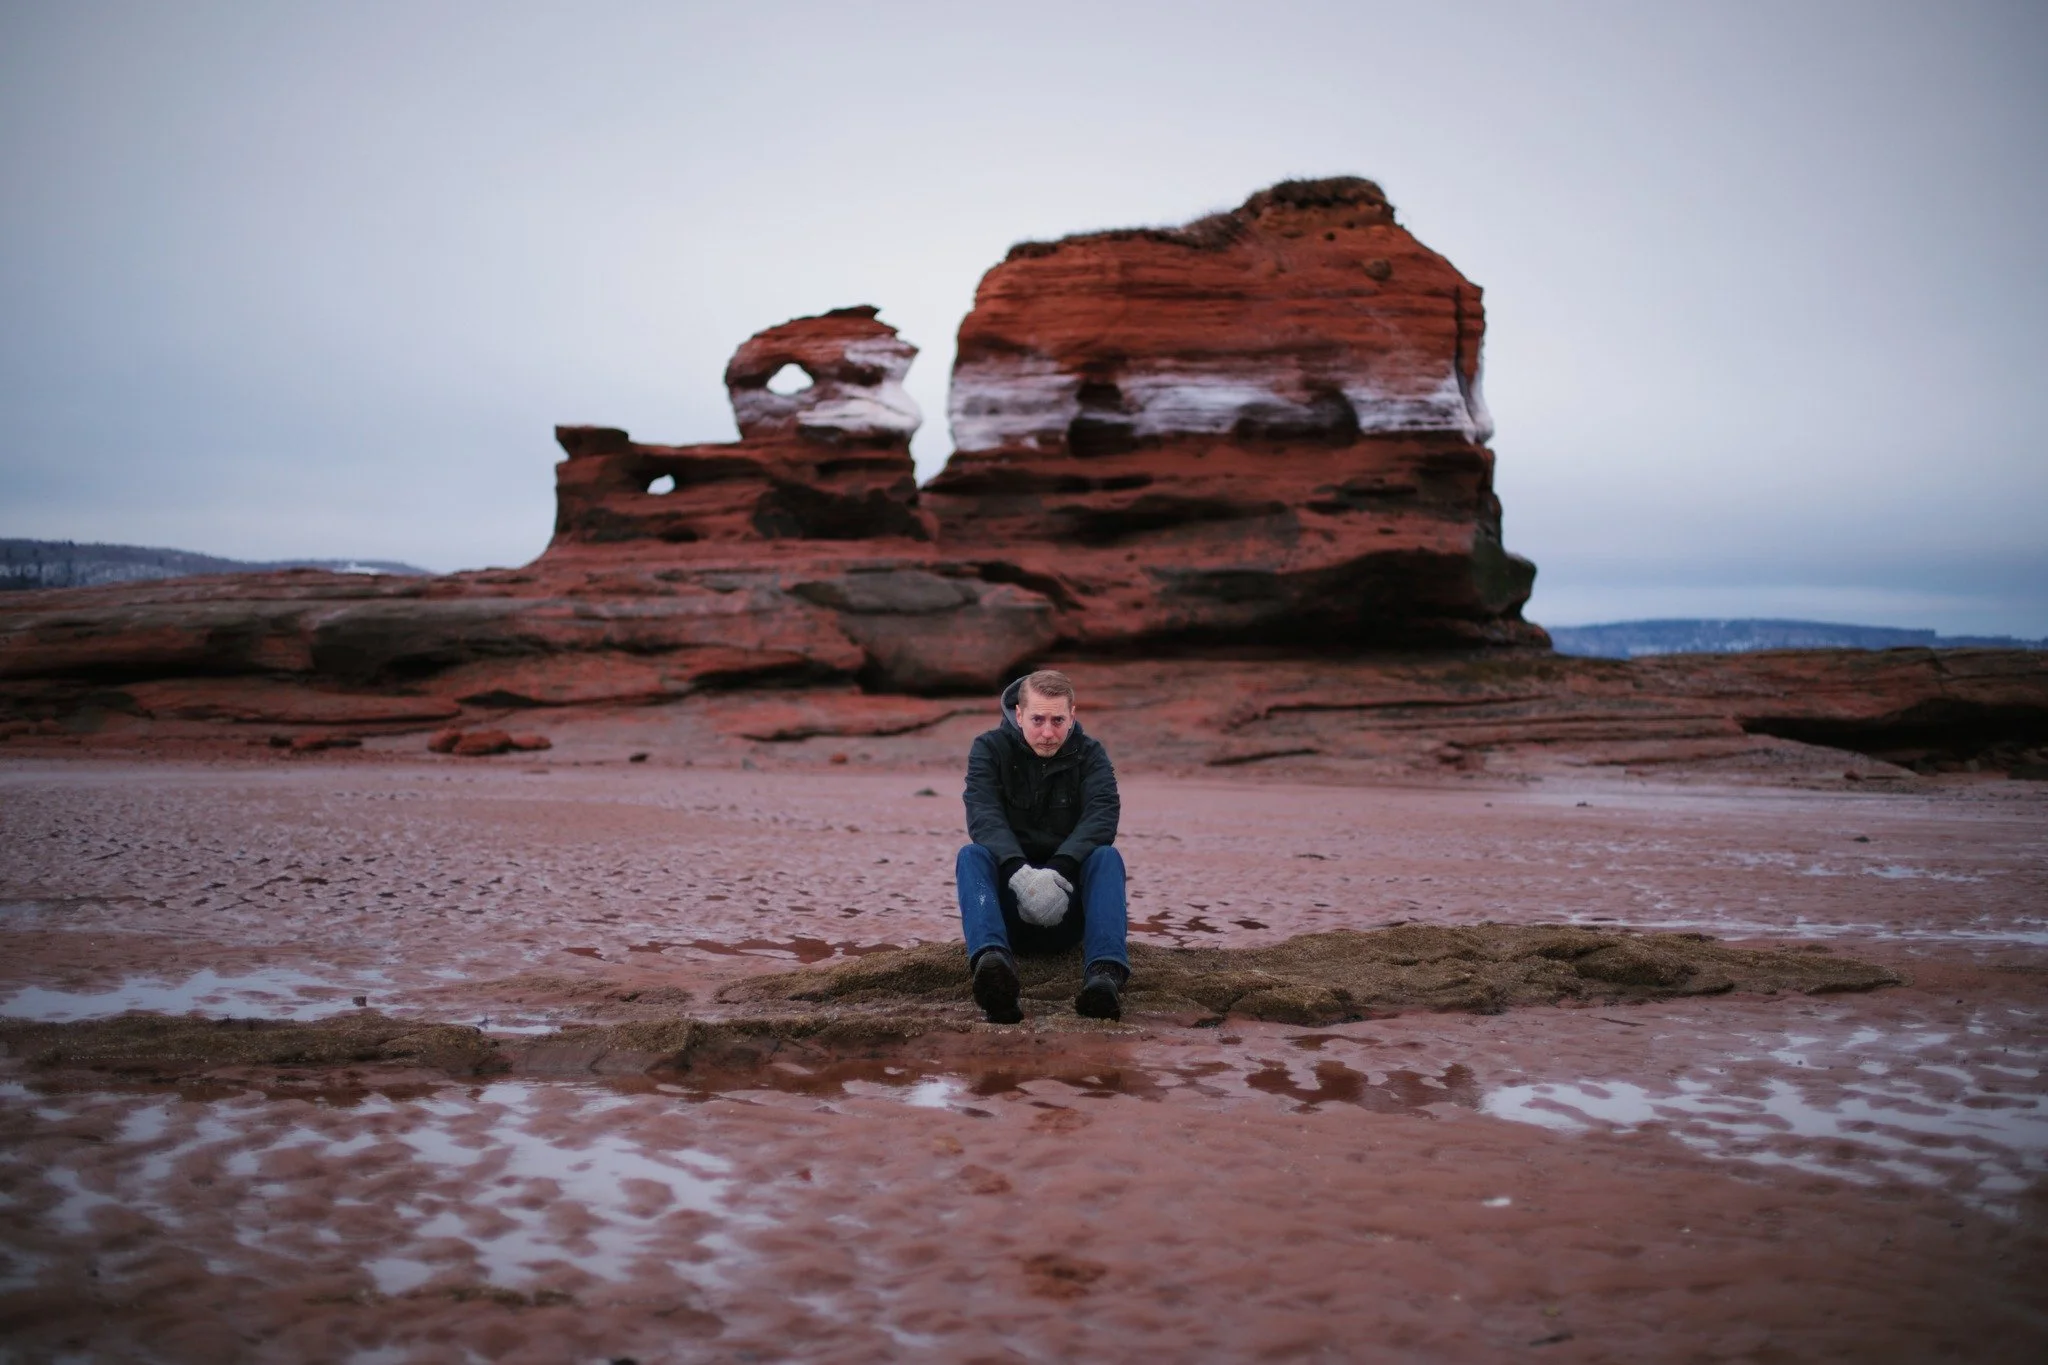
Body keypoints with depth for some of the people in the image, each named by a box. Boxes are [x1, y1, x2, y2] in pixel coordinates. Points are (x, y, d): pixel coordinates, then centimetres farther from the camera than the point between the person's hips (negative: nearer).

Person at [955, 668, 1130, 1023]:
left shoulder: (1090, 755, 2)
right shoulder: (990, 748, 0)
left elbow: (1102, 818, -17)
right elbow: (982, 814, -18)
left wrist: (1059, 872, -35)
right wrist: (1020, 873, -37)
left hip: (1068, 902, 0)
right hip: (1008, 904, 0)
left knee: (1107, 856, -28)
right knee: (972, 855, -29)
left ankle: (1105, 974, -51)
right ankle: (993, 960, -59)